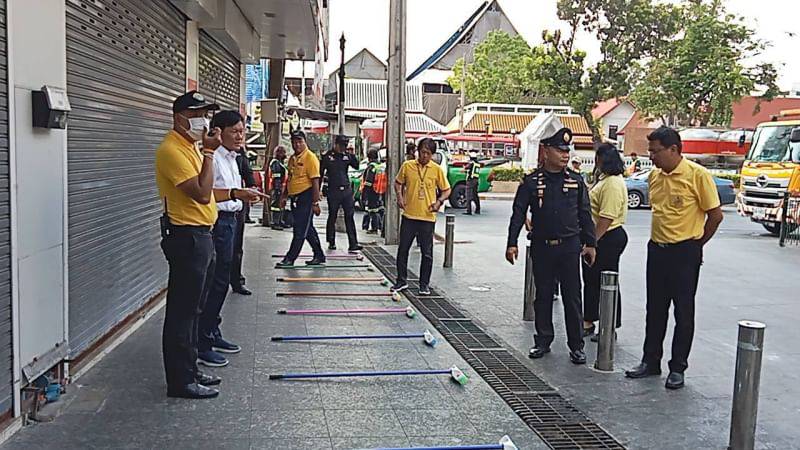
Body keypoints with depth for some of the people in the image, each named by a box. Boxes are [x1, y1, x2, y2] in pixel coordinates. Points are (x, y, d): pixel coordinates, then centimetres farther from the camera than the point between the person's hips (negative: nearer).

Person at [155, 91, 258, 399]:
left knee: (193, 309, 16)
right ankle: (181, 381, 5)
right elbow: (201, 193, -24)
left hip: (200, 236, 11)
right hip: (186, 237, -11)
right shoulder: (172, 149, -16)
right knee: (182, 311, -3)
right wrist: (209, 153, -19)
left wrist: (235, 194, 13)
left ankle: (189, 370, 27)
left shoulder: (191, 147, 16)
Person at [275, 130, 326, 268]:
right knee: (308, 229, 14)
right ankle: (319, 256, 23)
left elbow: (315, 181, -15)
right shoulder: (292, 158, 13)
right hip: (295, 198, 9)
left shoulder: (310, 157, -12)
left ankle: (290, 259, 0)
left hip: (306, 198, -9)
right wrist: (285, 196, 17)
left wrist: (315, 203, -18)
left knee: (300, 230, -4)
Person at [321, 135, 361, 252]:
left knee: (350, 216, -2)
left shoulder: (347, 155, 8)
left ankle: (353, 244, -4)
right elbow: (321, 173, 3)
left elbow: (356, 166, 1)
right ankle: (331, 242, 18)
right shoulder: (328, 156, 0)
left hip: (347, 190, 2)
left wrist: (353, 155, -12)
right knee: (332, 217, 7)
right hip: (333, 190, -2)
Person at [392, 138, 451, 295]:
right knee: (403, 249, 7)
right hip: (409, 215, 1)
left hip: (427, 217, -1)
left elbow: (446, 190, 7)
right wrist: (399, 196, -1)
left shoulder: (437, 169, -1)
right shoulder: (407, 166, 2)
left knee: (427, 253, 4)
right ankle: (401, 281, 21)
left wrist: (439, 201, -10)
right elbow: (398, 182, 16)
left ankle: (424, 284, 15)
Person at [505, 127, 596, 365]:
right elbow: (518, 213, -1)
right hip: (541, 247, 0)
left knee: (572, 296, 2)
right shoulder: (532, 182, -1)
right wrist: (512, 243, -7)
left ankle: (576, 345, 11)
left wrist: (590, 243, 6)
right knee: (543, 296, 10)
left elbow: (585, 214, 8)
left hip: (569, 246, 0)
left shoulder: (576, 181, 3)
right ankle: (543, 341, 22)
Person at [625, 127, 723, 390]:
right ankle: (651, 361, 24)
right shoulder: (654, 176, 7)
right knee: (655, 309, 12)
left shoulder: (697, 175, -13)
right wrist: (660, 239, 13)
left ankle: (678, 368, 14)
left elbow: (715, 215, -8)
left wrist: (695, 245, 0)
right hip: (656, 249, 6)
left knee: (683, 312, 4)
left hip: (685, 253, -6)